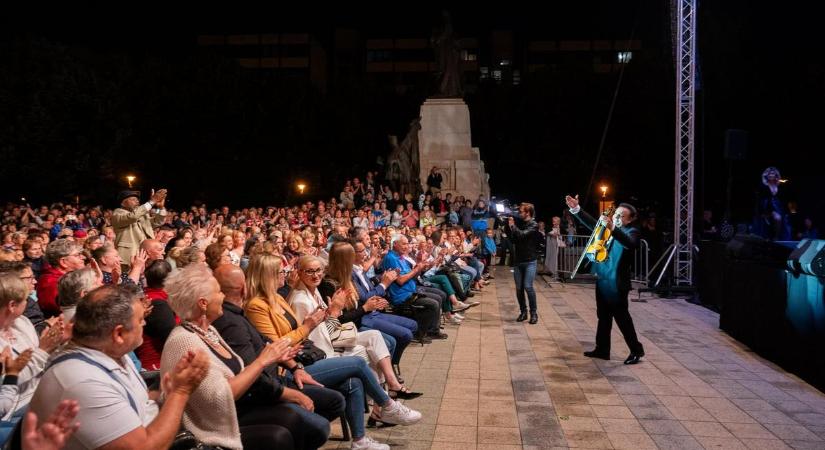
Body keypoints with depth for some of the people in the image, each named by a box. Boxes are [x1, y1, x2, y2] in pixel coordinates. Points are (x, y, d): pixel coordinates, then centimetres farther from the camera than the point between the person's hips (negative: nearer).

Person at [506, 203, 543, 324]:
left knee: (528, 286, -12)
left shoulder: (533, 225, -7)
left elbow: (522, 234, -22)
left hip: (530, 261, -5)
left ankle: (534, 313, 0)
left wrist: (512, 225, -9)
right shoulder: (520, 223, 10)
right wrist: (508, 226, 2)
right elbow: (512, 238, 11)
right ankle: (523, 312, 16)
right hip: (517, 260, 5)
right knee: (519, 288, 5)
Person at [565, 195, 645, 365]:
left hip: (617, 283, -7)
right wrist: (576, 209, -2)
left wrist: (612, 229, -47)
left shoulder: (631, 232, -11)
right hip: (602, 280, 7)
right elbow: (592, 223, 11)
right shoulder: (607, 228, 10)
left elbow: (630, 243, -32)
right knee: (603, 317, 15)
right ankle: (602, 349, 25)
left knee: (622, 317, 0)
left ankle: (636, 350, 12)